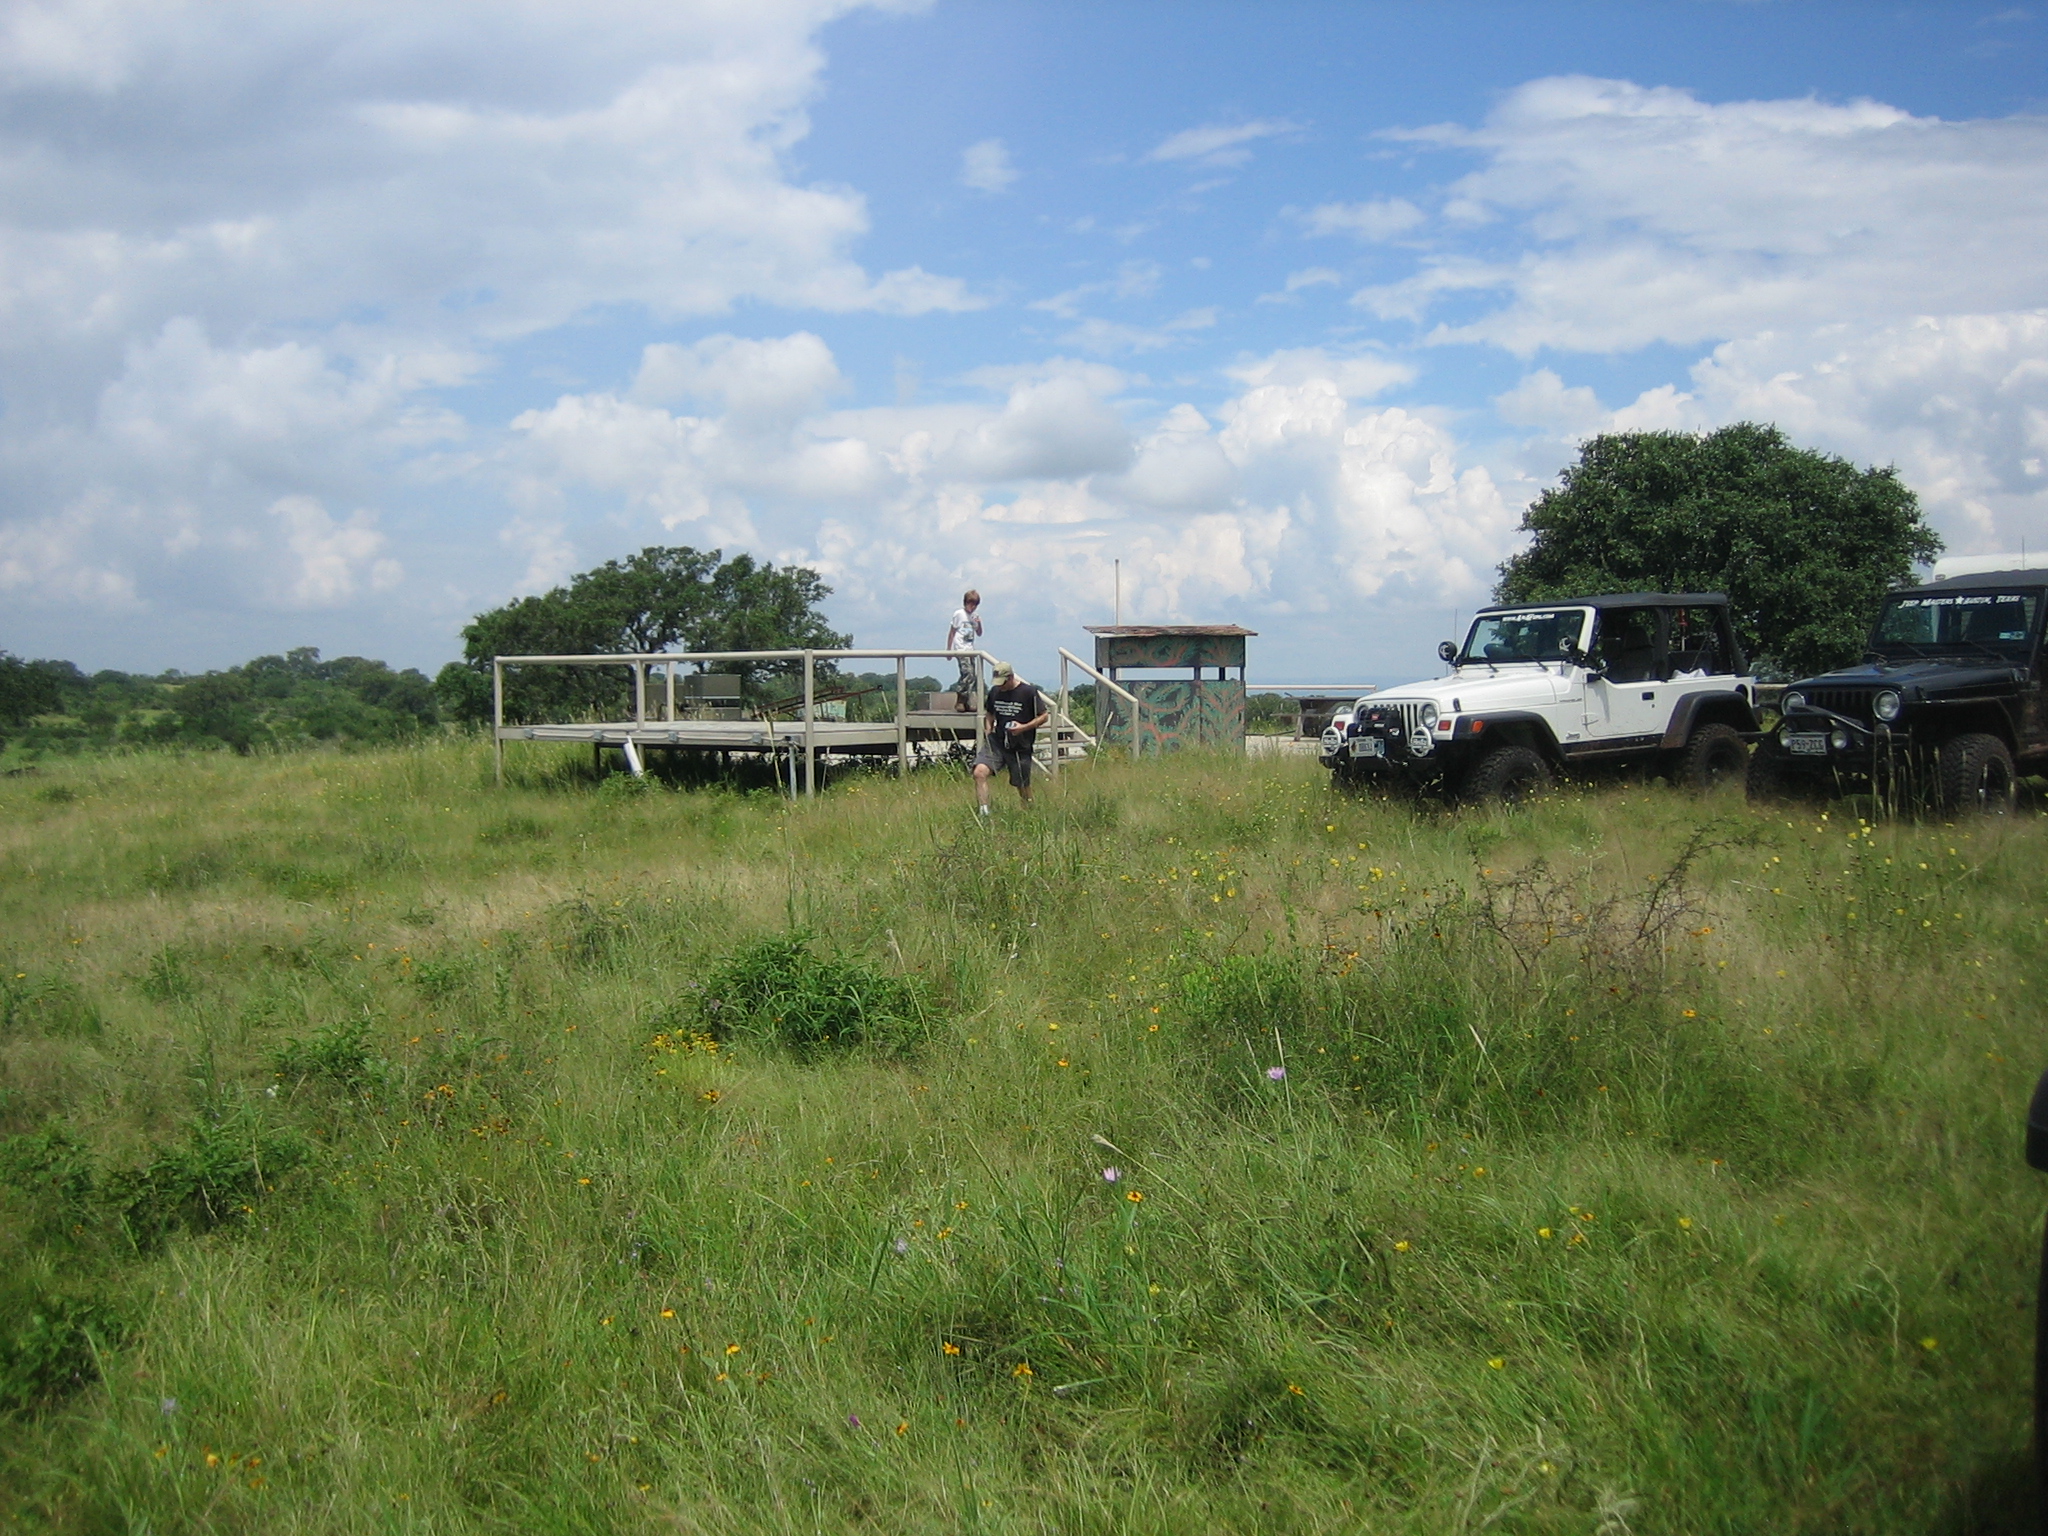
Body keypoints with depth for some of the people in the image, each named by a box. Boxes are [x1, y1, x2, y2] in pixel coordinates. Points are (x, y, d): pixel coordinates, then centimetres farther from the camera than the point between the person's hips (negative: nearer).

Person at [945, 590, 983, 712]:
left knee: (973, 677, 2)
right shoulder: (959, 614, -3)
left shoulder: (974, 616, 14)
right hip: (961, 649, -7)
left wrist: (979, 624, -2)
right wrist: (948, 650, -2)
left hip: (971, 650, 7)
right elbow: (952, 632, 0)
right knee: (968, 674, -17)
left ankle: (969, 703, 7)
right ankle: (959, 701, -12)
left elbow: (979, 634, 19)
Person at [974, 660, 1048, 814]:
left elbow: (1044, 716, -3)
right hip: (995, 742, 3)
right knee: (979, 773, -21)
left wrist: (1024, 727, -17)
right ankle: (984, 812, -20)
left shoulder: (1029, 692, -8)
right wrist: (989, 728, 4)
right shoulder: (994, 691, 6)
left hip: (1020, 748, -3)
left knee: (1023, 787, 8)